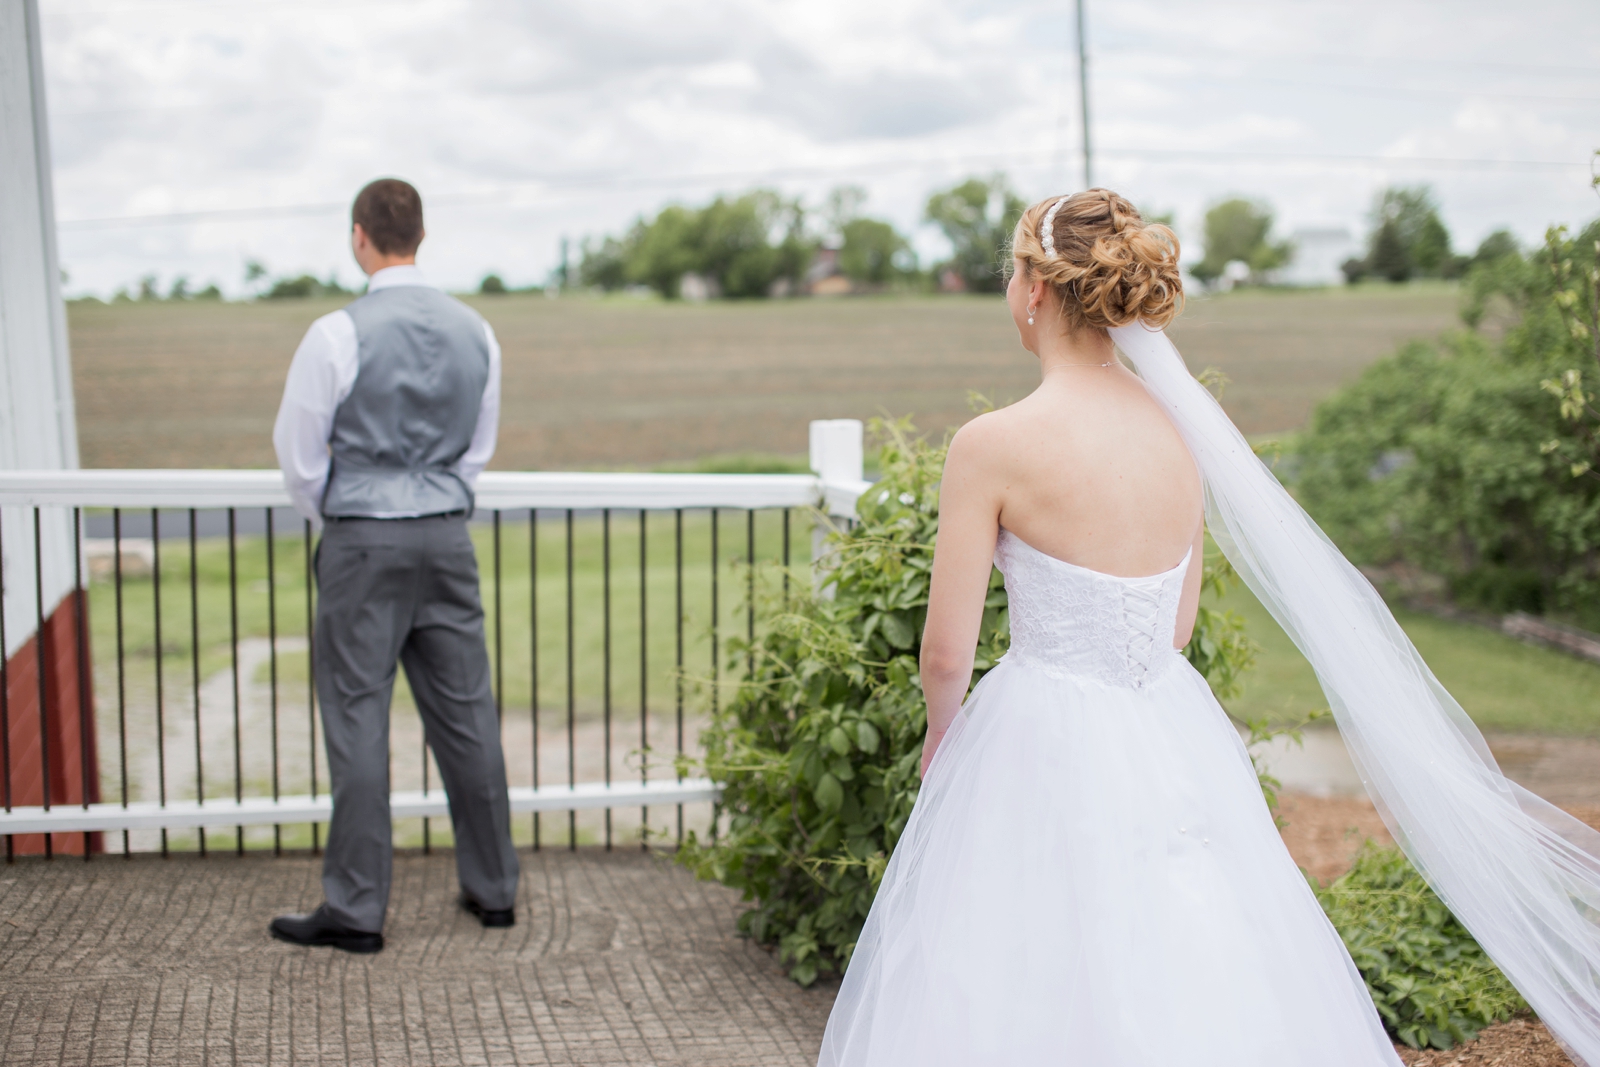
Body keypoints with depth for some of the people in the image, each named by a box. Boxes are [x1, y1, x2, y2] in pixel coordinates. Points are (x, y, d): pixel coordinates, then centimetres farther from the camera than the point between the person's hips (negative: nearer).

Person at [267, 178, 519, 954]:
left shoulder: (338, 334, -11)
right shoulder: (473, 330, 4)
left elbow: (299, 452, -4)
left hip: (363, 541, -5)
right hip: (448, 534, 5)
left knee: (357, 716, 0)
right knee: (464, 710, 11)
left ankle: (355, 909, 5)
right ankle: (493, 888, 20)